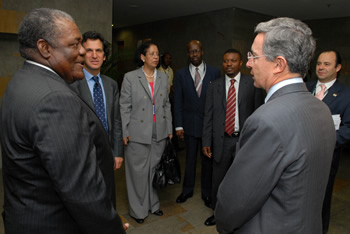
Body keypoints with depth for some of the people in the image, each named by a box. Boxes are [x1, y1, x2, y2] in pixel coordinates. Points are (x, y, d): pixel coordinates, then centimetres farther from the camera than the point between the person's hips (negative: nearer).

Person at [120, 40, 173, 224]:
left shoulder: (163, 77, 8)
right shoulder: (130, 77, -4)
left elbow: (166, 104, 12)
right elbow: (124, 107, -3)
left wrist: (169, 129, 10)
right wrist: (125, 132, -6)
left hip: (159, 133, 4)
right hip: (138, 133, -3)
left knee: (155, 170, 12)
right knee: (138, 171, 6)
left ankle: (153, 204, 33)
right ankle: (138, 209, 25)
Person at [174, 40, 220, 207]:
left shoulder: (214, 72, -1)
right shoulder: (181, 74, 1)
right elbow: (178, 101, 1)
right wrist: (179, 125, -4)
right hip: (189, 123, 1)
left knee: (207, 159, 11)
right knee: (190, 158, 13)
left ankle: (206, 192, 29)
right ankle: (187, 190, 32)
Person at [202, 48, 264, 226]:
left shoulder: (252, 84, -2)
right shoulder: (214, 86, 3)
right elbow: (208, 116, 4)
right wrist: (206, 142, 0)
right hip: (222, 140, 2)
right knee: (218, 180, 13)